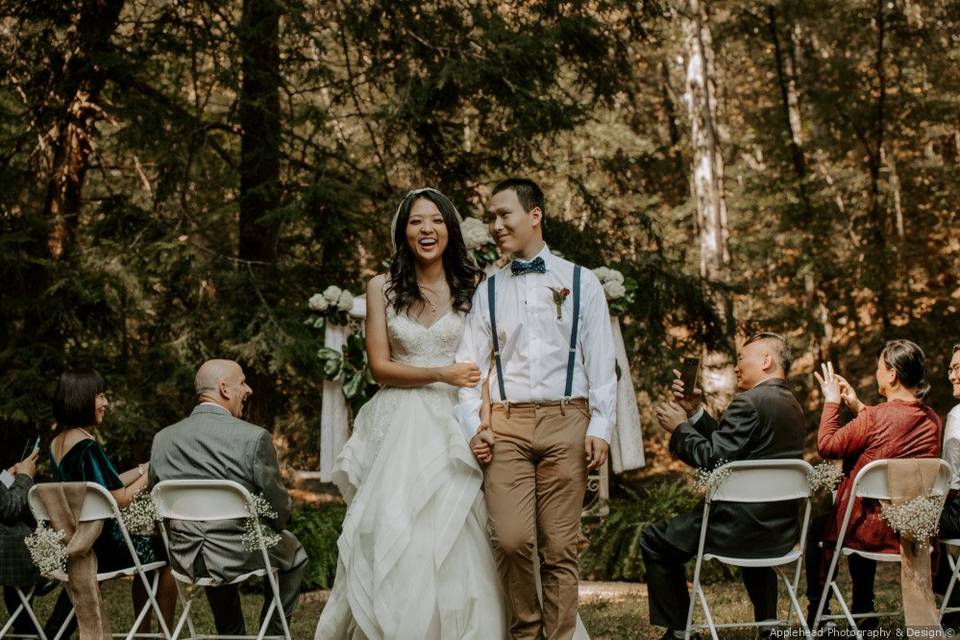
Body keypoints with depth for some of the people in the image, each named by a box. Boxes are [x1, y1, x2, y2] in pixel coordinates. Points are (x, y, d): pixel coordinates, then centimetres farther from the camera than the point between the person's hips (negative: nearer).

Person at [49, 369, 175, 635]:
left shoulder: (57, 443, 6)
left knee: (147, 546, 29)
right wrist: (150, 473, -9)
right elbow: (119, 500, -21)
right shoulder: (87, 447, -22)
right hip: (102, 548, -9)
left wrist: (145, 468, 13)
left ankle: (143, 632, 34)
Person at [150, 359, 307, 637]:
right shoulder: (254, 438, -17)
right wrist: (268, 528, 12)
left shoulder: (162, 439, -4)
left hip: (184, 560, 5)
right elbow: (279, 509, -10)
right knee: (294, 552, 27)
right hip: (240, 557, -4)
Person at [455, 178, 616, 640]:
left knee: (560, 546, 0)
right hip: (506, 424, 1)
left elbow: (601, 363, 3)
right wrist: (473, 426, -2)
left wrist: (599, 428, -5)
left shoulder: (580, 282, 7)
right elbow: (470, 363, 10)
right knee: (512, 539, -11)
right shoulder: (489, 291, 13)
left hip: (565, 422, -1)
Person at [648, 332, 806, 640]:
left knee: (654, 540, 8)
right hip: (781, 532, 9)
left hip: (742, 528, -9)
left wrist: (679, 427, -6)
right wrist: (696, 413, 12)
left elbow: (712, 459, -21)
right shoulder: (792, 406, 10)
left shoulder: (749, 403, -18)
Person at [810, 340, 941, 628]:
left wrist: (832, 401, 1)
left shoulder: (876, 417, -23)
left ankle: (818, 614, 30)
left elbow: (827, 445, -10)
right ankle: (864, 614, 41)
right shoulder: (932, 420, -1)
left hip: (874, 530, -6)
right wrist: (857, 406, 18)